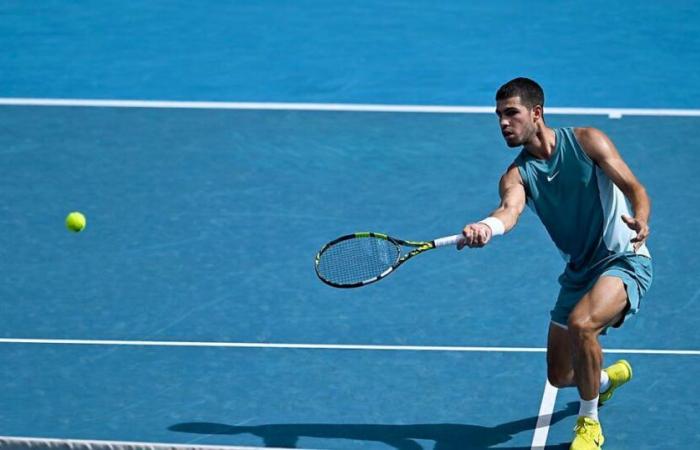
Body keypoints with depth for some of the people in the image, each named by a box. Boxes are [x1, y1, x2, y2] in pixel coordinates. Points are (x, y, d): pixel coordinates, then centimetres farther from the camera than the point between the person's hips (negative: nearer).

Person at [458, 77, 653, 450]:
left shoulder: (587, 141, -9)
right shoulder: (517, 175, -3)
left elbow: (635, 189, -14)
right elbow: (511, 210, -26)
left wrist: (640, 220, -37)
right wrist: (486, 227, -50)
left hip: (624, 260, -5)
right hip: (578, 274, 5)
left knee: (581, 323, -34)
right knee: (559, 376, 10)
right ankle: (607, 378, 48)